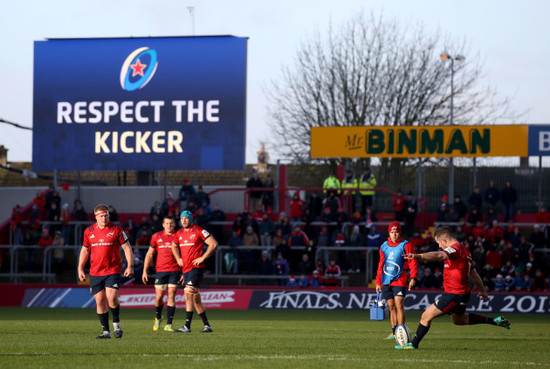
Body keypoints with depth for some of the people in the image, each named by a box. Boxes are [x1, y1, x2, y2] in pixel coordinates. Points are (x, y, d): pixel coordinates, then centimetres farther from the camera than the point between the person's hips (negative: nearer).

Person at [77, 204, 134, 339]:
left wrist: (130, 266, -7)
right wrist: (80, 269, 12)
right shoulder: (89, 231, 7)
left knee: (112, 298, -18)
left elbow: (127, 248, 1)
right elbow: (84, 250, 18)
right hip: (95, 272, 3)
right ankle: (106, 331, 9)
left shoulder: (116, 230, -2)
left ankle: (116, 323, 5)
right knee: (100, 301, 2)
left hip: (113, 271, -3)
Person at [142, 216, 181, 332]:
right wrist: (145, 271, 8)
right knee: (159, 297, 0)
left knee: (171, 296, -7)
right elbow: (149, 254, 13)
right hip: (160, 270, 1)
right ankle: (158, 318, 29)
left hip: (175, 271, -1)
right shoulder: (157, 237, 8)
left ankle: (169, 324, -4)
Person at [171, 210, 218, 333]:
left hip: (196, 268, -8)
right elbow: (174, 246, 33)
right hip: (185, 269, 8)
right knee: (195, 299, 12)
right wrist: (178, 259, 18)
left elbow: (213, 244, -9)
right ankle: (207, 325, 21)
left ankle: (187, 326, -20)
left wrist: (202, 258, -12)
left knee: (188, 294, -18)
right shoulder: (180, 233, 13)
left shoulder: (199, 231, -8)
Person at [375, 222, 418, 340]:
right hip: (386, 281, 5)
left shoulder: (406, 245, 0)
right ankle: (394, 332, 12)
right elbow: (381, 265, 22)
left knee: (399, 304, -15)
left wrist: (413, 278, -16)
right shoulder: (384, 247, 15)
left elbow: (412, 263, -3)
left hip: (400, 280, -5)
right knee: (391, 306, 6)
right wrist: (378, 282, 19)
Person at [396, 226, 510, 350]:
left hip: (453, 294, -10)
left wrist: (418, 256, -56)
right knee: (458, 319, 32)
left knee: (426, 316, -3)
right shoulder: (464, 250, 13)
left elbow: (439, 255, -41)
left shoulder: (455, 249, -19)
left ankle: (413, 344, 7)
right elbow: (474, 274, 24)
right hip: (463, 293, 10)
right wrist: (482, 290, 35)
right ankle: (495, 321, 32)